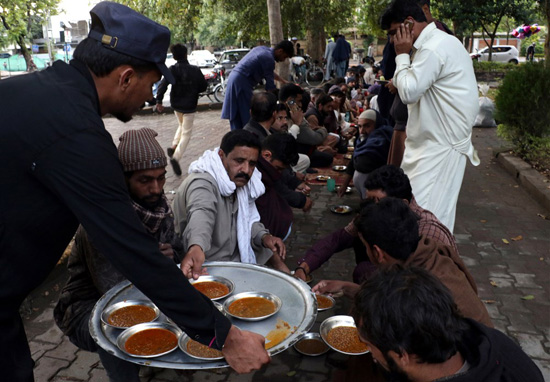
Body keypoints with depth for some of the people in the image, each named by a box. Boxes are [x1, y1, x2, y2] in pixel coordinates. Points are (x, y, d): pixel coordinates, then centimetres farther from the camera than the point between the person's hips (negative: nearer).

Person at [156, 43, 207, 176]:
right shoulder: (195, 70, -10)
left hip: (176, 105, 3)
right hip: (189, 105, -3)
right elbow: (203, 86, -3)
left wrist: (159, 101, -17)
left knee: (181, 126, 29)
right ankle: (176, 157, -13)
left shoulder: (172, 69, -9)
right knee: (186, 133, 3)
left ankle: (174, 146, 12)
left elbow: (163, 85, -19)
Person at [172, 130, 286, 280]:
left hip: (237, 259, 8)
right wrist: (196, 247, -65)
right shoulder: (202, 183, -24)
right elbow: (202, 213, -45)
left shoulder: (238, 181, 2)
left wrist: (263, 236, -8)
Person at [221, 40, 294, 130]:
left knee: (236, 116, 13)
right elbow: (270, 87, -10)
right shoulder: (269, 59, -13)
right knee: (246, 116, -5)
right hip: (241, 82, -10)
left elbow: (269, 72, 29)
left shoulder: (263, 49, 15)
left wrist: (283, 81, 31)